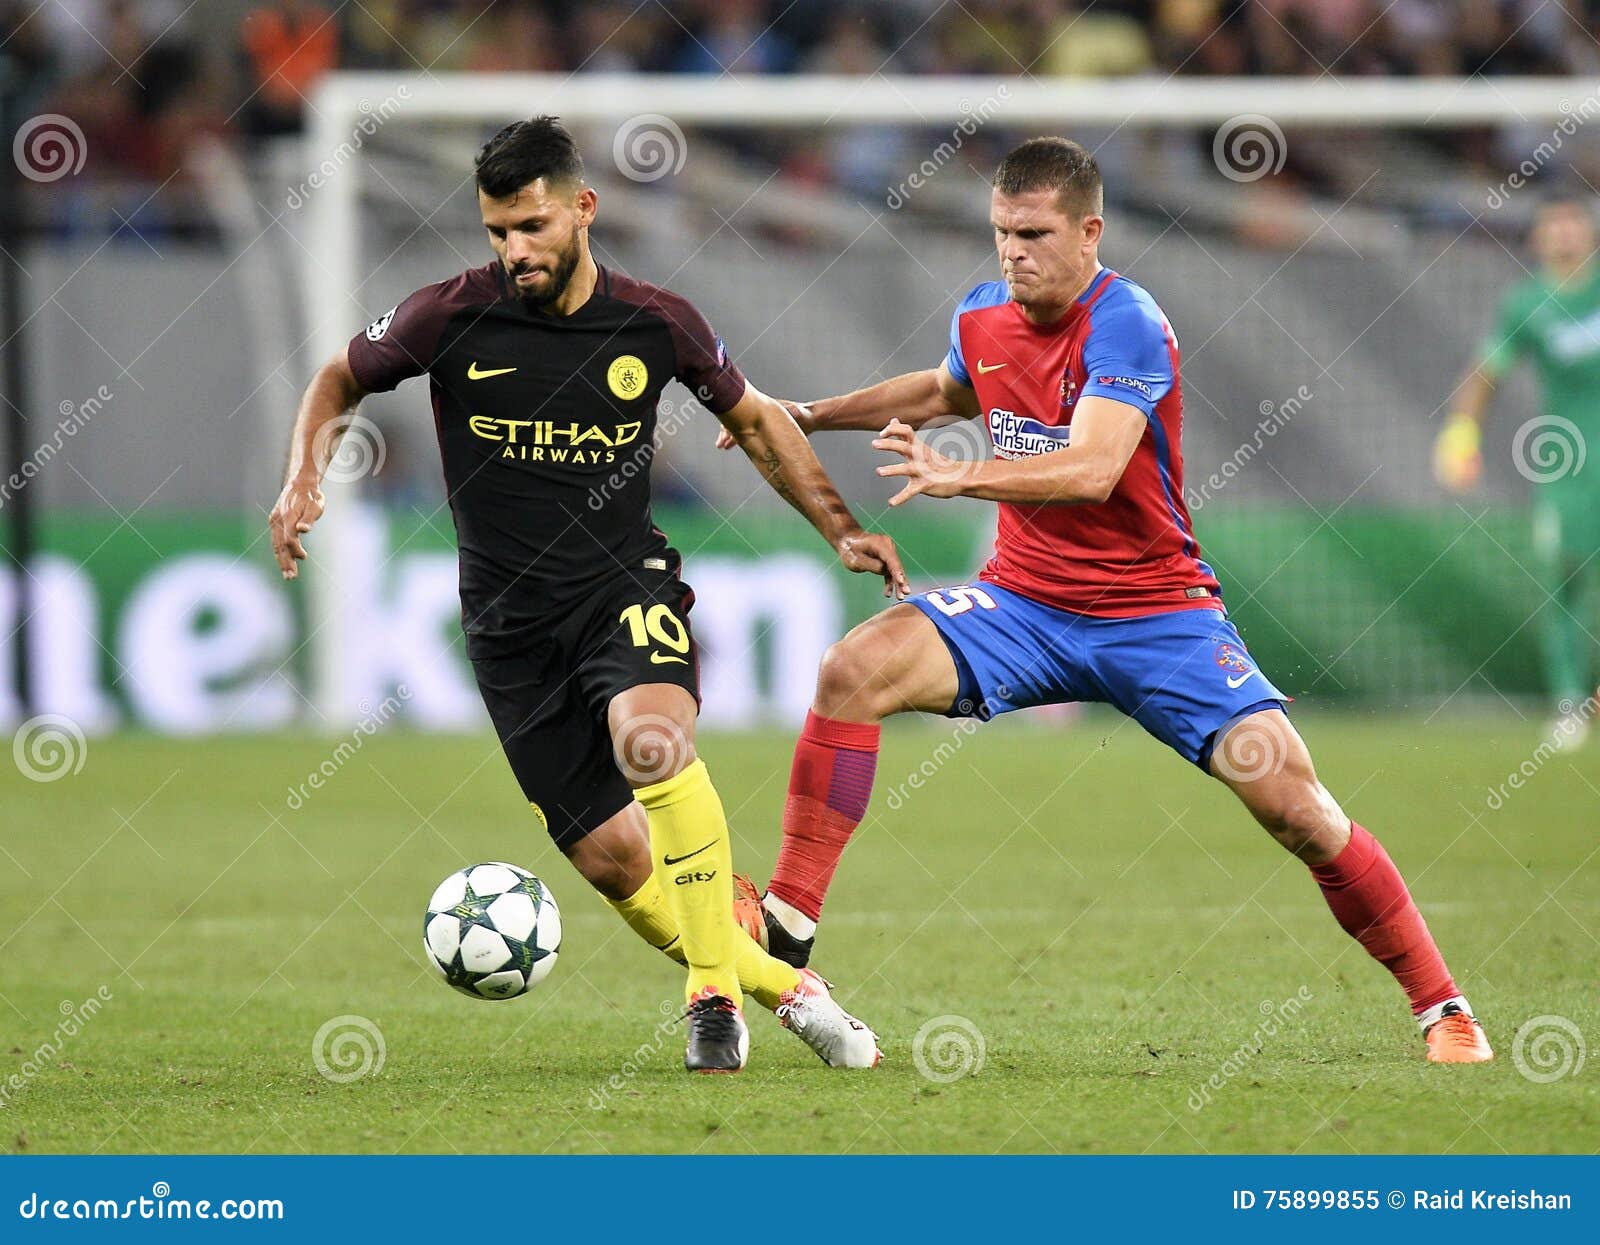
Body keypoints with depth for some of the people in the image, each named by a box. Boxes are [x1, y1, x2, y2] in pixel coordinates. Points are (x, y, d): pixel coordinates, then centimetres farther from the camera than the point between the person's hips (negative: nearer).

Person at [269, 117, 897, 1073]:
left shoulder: (656, 322, -4)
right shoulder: (453, 318, -7)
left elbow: (753, 418, 15)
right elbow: (338, 383, 11)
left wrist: (841, 527, 8)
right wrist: (303, 483, -6)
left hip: (625, 583, -1)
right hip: (513, 624, 1)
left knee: (653, 739, -34)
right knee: (611, 858, -5)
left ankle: (717, 993, -24)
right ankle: (786, 988, 13)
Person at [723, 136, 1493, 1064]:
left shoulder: (1127, 326, -18)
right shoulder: (982, 319, 3)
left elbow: (1091, 468, -33)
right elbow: (947, 392, 29)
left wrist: (961, 476, -46)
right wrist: (807, 417, 23)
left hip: (1155, 612, -5)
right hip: (1024, 602, 5)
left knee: (1294, 804, -16)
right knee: (854, 671, -20)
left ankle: (1442, 1006, -1)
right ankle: (789, 927, -15)